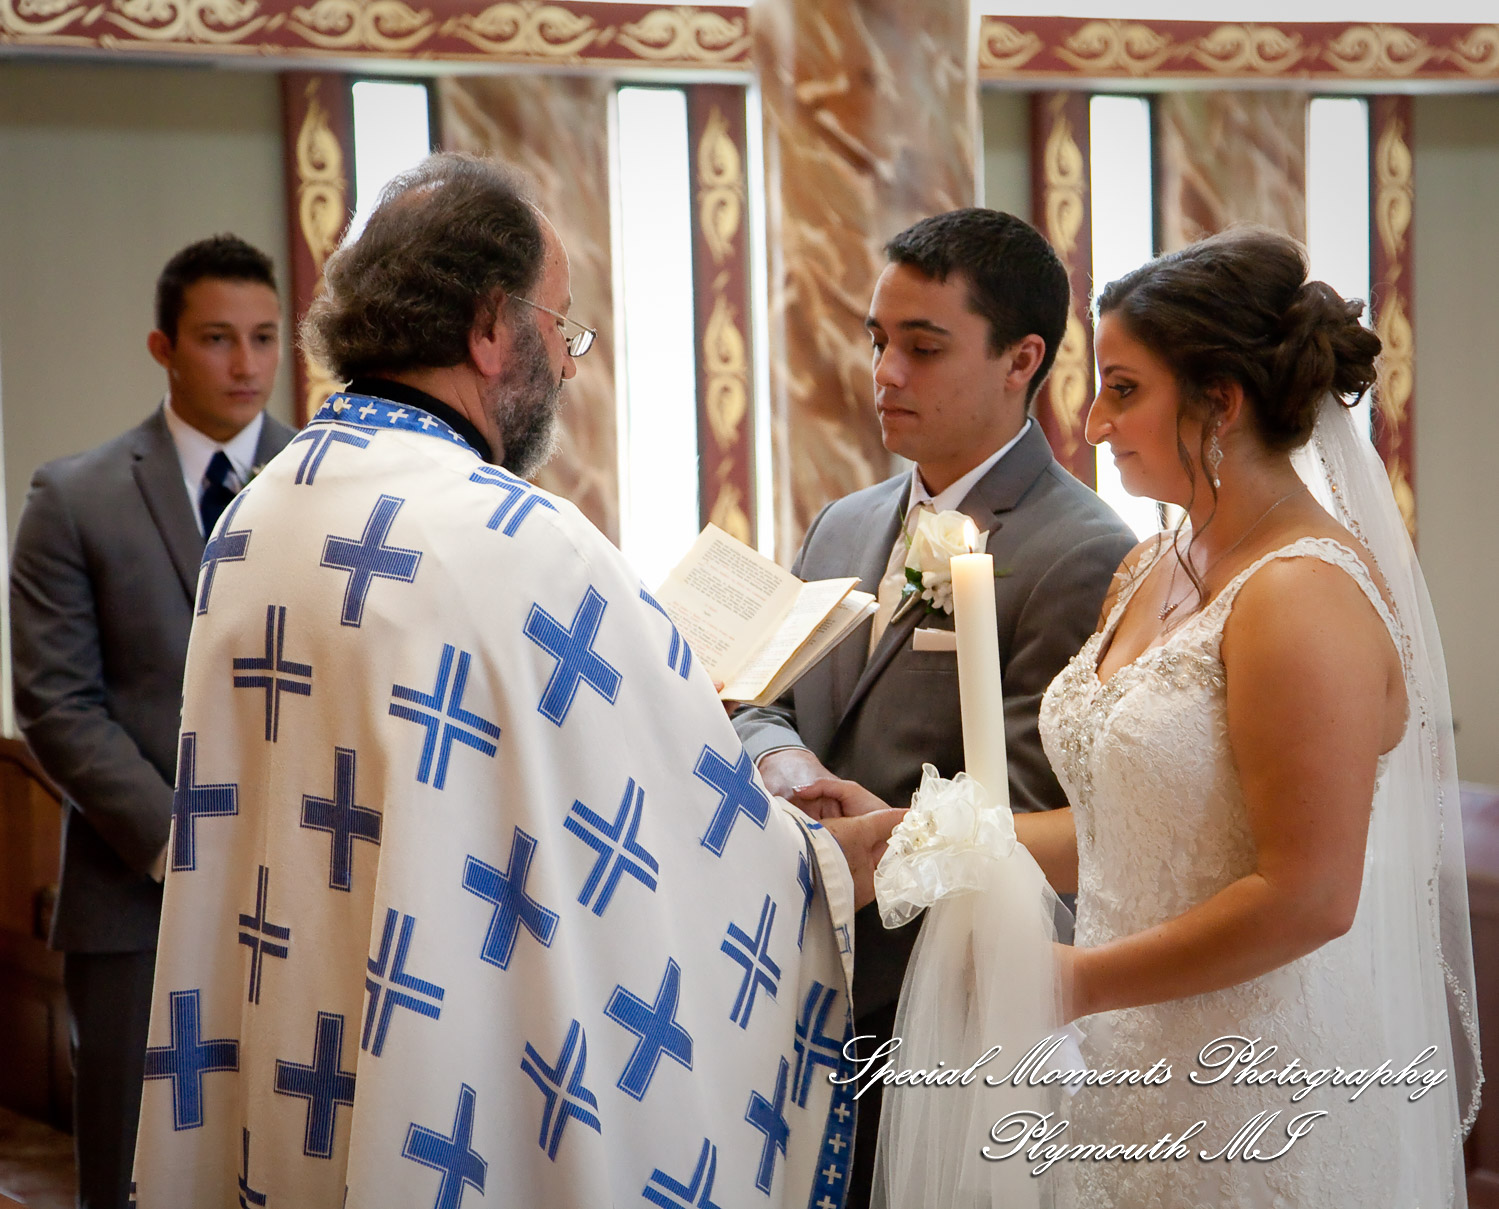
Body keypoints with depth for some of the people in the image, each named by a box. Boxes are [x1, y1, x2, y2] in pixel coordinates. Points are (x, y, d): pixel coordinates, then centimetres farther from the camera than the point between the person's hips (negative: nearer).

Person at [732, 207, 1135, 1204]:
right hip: (814, 995, 7)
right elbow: (767, 709, 14)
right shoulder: (844, 528, 14)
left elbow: (1012, 814, -17)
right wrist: (787, 768, -9)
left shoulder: (1086, 557, -13)